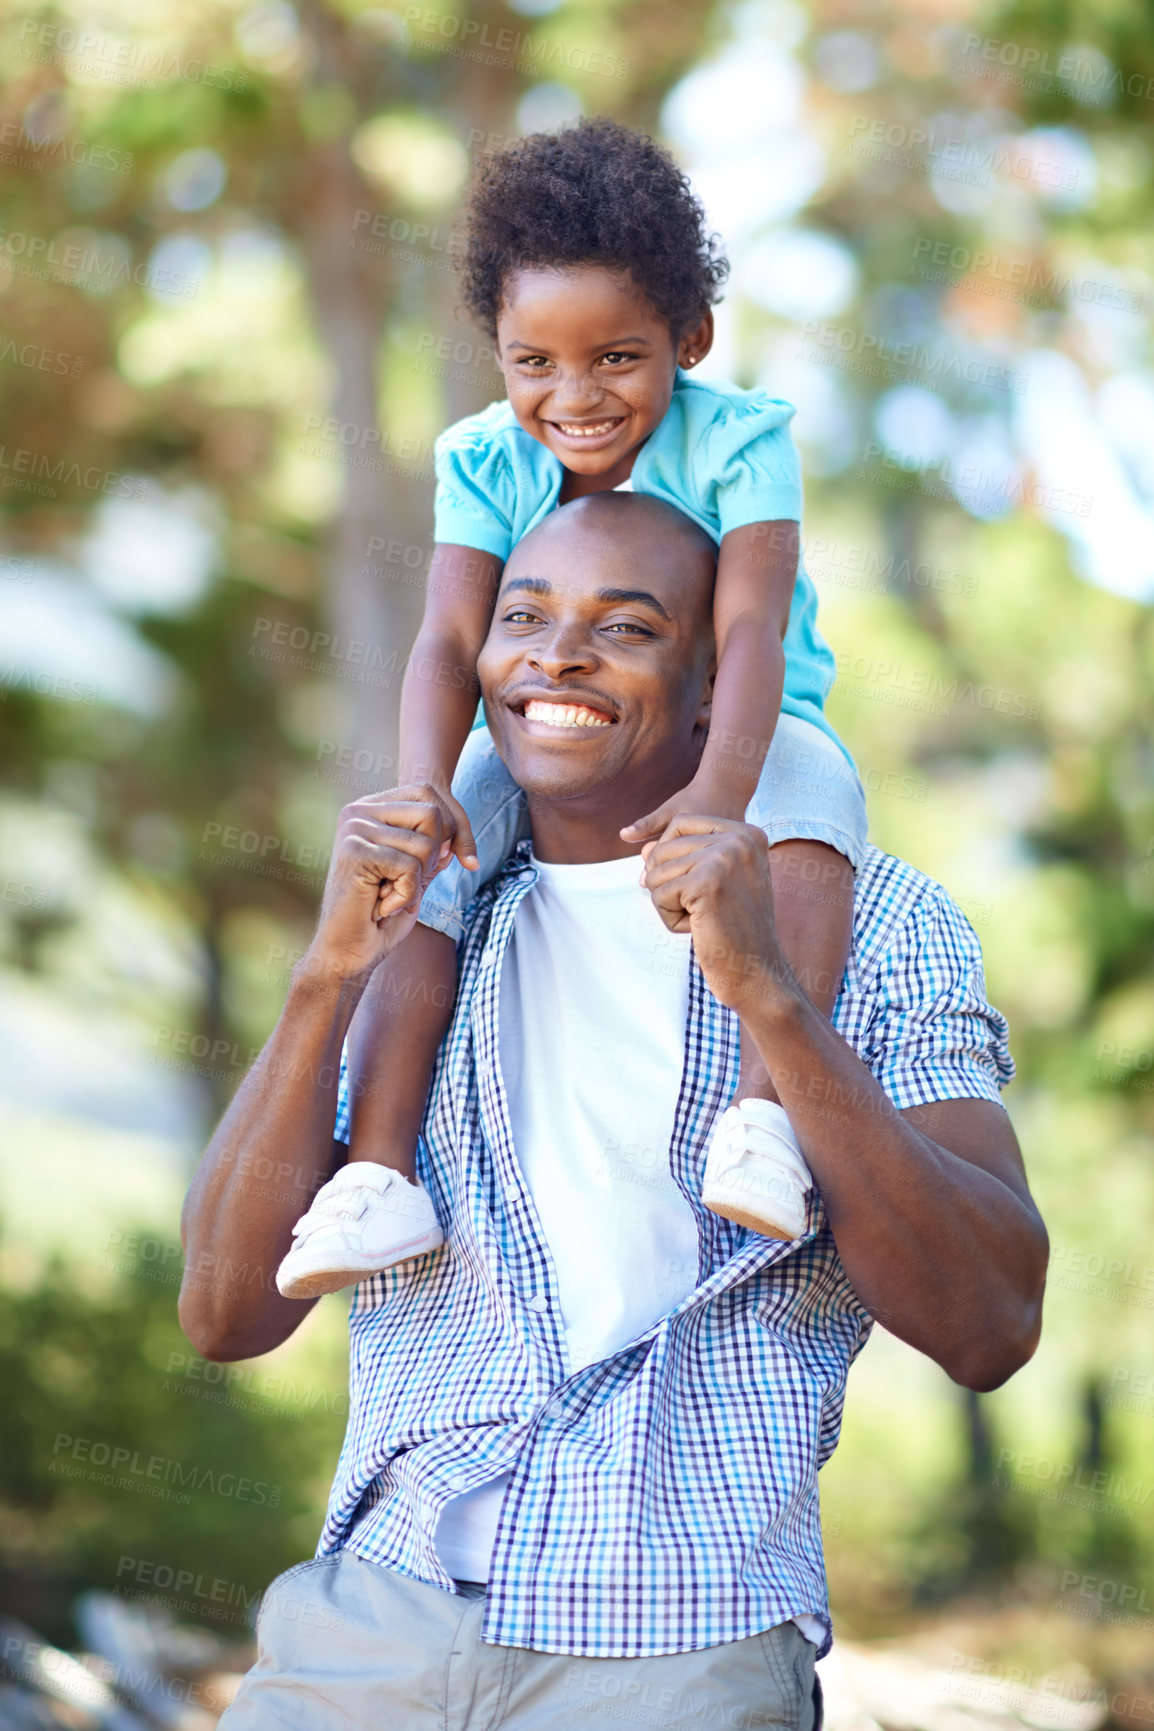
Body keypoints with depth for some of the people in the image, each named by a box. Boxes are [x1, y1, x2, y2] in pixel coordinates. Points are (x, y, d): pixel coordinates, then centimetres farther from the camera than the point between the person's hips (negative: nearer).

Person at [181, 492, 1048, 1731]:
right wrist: (329, 976, -7)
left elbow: (990, 1332, -8)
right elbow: (226, 1316, 4)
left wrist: (768, 997, -16)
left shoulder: (873, 923, 5)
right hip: (375, 1616, 3)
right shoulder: (414, 921, 13)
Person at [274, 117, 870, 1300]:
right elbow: (449, 644, -16)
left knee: (810, 783, -36)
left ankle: (763, 1110, -44)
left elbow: (749, 632, -29)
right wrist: (425, 789, -38)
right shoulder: (486, 465, -7)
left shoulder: (736, 443, -17)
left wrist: (720, 792, -47)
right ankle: (379, 1168, -28)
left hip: (725, 731, -3)